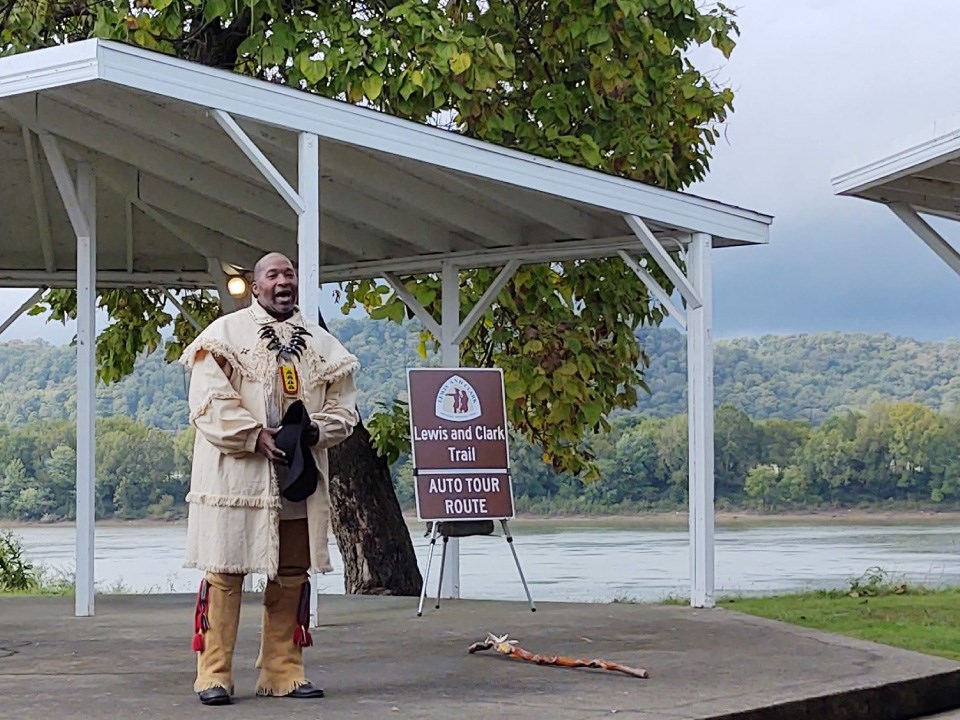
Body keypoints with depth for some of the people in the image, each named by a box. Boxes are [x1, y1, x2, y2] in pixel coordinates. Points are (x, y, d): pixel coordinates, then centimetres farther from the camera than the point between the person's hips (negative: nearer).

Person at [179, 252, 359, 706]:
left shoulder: (322, 344, 15)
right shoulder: (225, 334, 1)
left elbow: (343, 409, 14)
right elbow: (209, 404, -8)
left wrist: (314, 431, -6)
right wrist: (256, 436, -18)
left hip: (299, 479, 5)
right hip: (236, 477, -4)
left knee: (292, 576, 7)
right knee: (225, 571, -5)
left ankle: (283, 672, 15)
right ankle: (214, 674, -1)